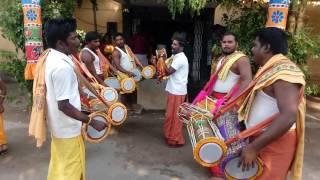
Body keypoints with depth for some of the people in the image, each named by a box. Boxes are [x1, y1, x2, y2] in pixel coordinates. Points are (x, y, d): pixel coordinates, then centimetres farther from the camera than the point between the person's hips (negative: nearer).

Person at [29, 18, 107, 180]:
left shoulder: (48, 57, 2)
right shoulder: (62, 66, -27)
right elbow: (63, 105, -27)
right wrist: (92, 122, -22)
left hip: (57, 125, 9)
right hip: (68, 129, -9)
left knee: (60, 164, 27)